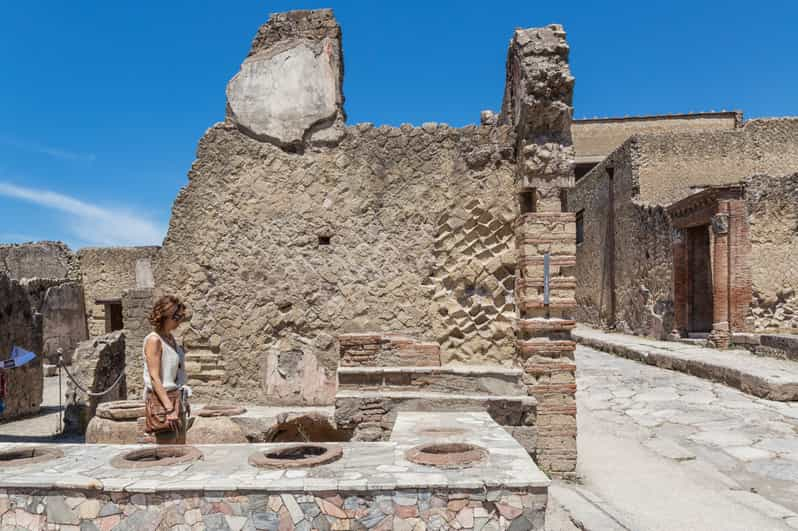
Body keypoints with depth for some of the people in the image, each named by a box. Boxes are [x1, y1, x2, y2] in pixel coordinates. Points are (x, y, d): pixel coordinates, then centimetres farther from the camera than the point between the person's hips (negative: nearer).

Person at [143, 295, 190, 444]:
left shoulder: (170, 338, 12)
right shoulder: (154, 340, -13)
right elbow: (154, 377, -19)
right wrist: (169, 408, -23)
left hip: (177, 400, 9)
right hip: (162, 400, -9)